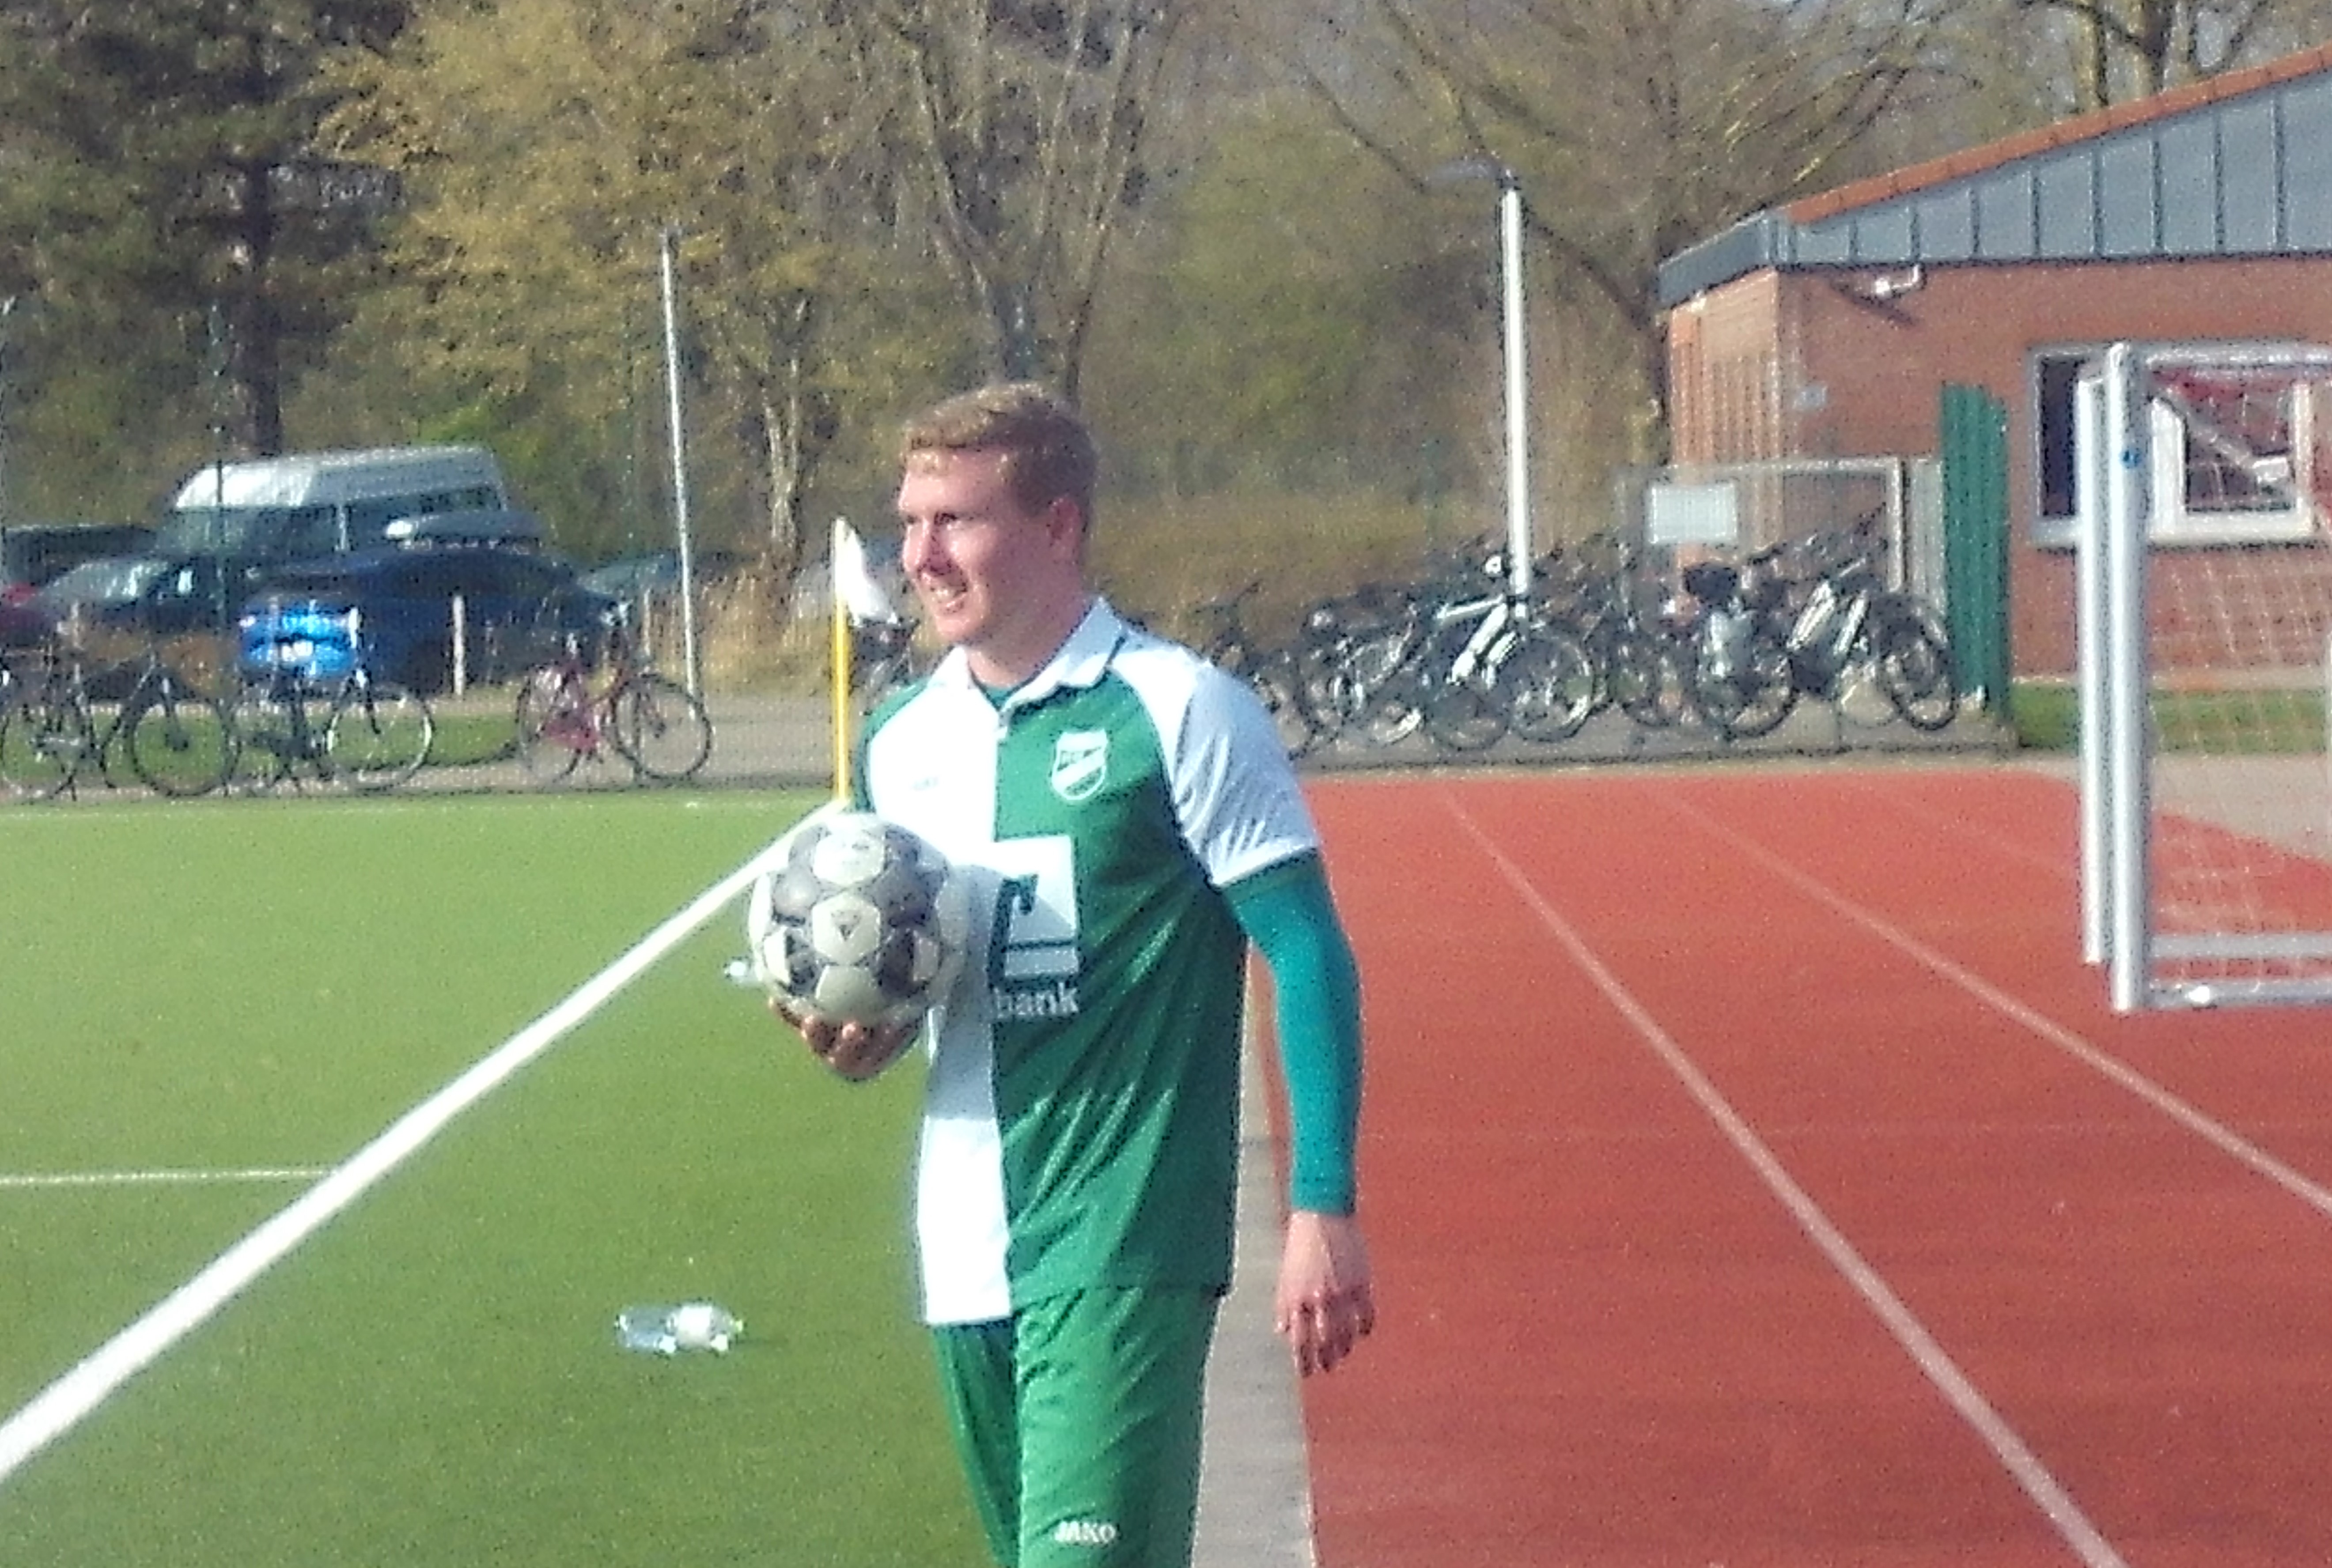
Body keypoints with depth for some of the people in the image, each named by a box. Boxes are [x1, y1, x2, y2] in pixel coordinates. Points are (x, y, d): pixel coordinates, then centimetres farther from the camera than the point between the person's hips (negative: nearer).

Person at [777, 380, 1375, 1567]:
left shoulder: (1179, 711, -8)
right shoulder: (900, 743, 10)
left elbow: (1308, 956, -8)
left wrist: (1323, 1210, -14)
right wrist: (857, 1038, -1)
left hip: (1122, 1250, -7)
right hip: (964, 1246, 7)